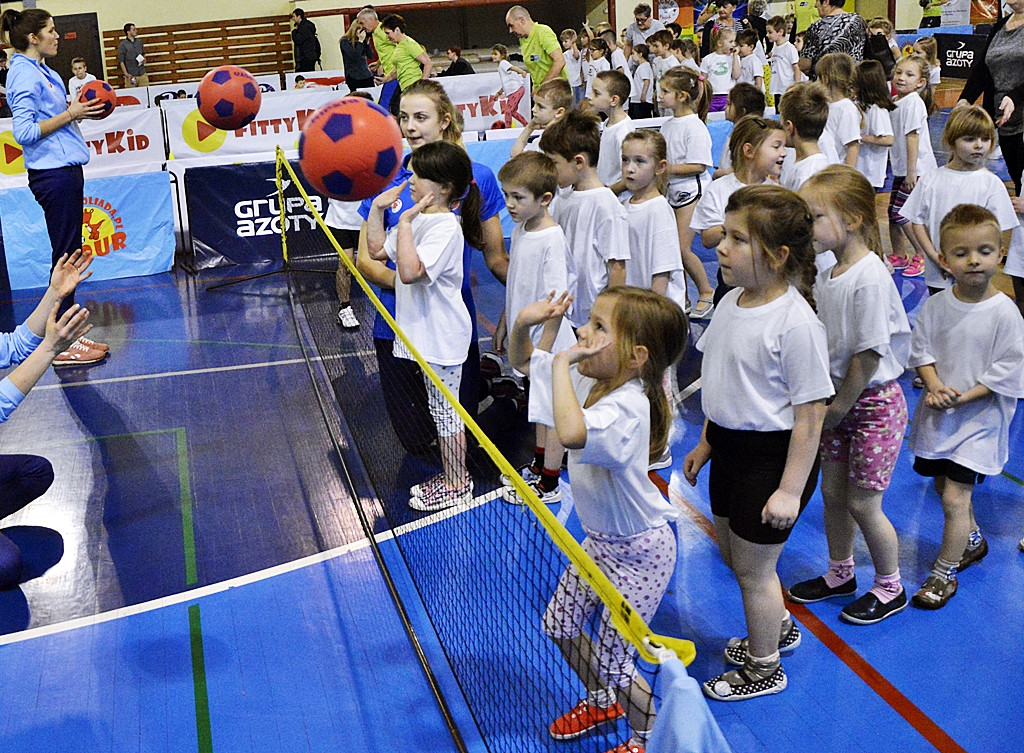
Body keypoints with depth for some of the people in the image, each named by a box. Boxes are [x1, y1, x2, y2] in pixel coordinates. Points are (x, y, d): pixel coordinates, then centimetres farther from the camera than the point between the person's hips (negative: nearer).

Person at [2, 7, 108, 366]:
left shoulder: (39, 71, 16)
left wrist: (78, 109, 7)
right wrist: (70, 113, -16)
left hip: (64, 171, 10)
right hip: (54, 174, -10)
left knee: (69, 255, 12)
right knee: (65, 256, -6)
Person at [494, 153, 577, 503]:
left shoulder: (552, 241, -24)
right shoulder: (520, 230, 3)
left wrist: (542, 350, -23)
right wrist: (504, 324, 21)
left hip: (550, 345, -8)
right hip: (527, 340, 8)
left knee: (554, 413, 7)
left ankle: (549, 485, 20)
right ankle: (538, 466, 39)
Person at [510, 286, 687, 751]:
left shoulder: (628, 406, -34)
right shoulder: (589, 379, -6)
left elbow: (571, 433, -55)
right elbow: (521, 362, 8)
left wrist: (561, 364, -42)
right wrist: (523, 325, -14)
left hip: (637, 552, -9)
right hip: (600, 539, 9)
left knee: (612, 660, 3)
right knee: (560, 624, 21)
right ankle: (601, 701, 49)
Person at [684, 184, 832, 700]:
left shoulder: (796, 323, -24)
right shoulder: (732, 302, 1)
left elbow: (810, 413, -21)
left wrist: (790, 490, -20)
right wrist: (706, 443, 18)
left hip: (773, 457, -8)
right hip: (731, 449, 8)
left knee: (753, 567, 7)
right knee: (731, 555, 23)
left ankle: (764, 669, 31)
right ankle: (777, 627, 49)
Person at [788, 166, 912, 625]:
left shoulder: (870, 278, -25)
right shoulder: (826, 274, 1)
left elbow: (869, 353, -22)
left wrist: (840, 405, -13)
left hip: (873, 401, -8)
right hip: (839, 397, 8)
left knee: (862, 504, 3)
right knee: (832, 493, 17)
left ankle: (890, 587, 24)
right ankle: (840, 574, 38)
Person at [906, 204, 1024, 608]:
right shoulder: (935, 305, -4)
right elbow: (921, 349, 2)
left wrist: (963, 396, -19)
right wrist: (935, 385, -15)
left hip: (979, 418, -5)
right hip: (936, 414, 5)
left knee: (954, 497, -7)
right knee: (944, 485, 20)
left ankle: (944, 571, 11)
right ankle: (972, 540, 47)